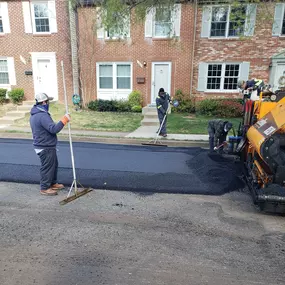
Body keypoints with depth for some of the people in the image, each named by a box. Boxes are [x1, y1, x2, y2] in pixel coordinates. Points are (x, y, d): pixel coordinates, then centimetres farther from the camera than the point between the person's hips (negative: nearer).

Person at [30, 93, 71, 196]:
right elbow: (54, 129, -32)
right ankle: (45, 188, 15)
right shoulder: (42, 115, -24)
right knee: (47, 167, 2)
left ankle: (53, 183, 34)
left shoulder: (34, 114, 11)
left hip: (45, 146, 10)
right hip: (46, 148, -10)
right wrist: (64, 120, -25)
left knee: (54, 164, 21)